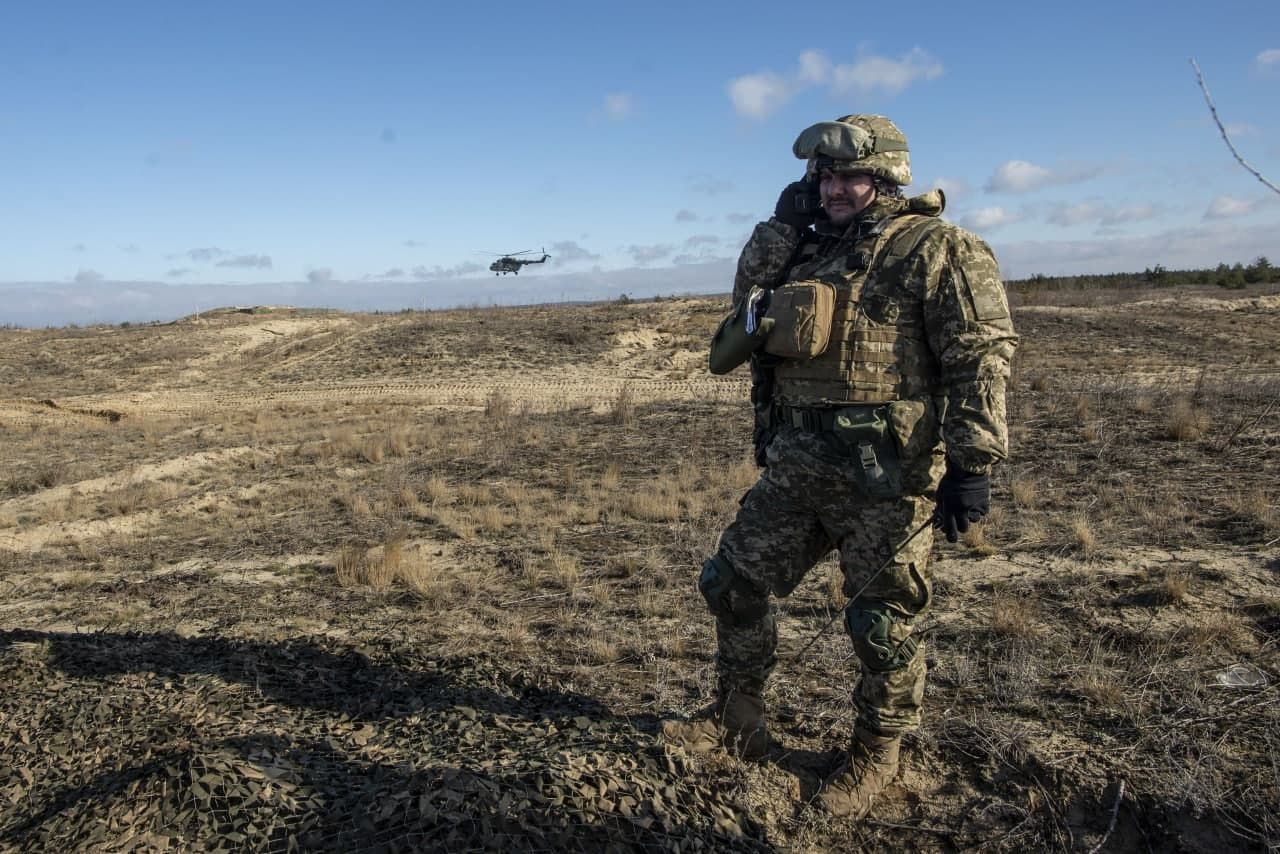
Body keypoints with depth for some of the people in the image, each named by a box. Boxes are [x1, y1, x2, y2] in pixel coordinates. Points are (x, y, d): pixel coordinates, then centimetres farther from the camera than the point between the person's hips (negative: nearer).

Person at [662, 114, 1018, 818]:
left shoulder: (934, 250, -8)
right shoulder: (813, 248, 15)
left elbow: (980, 359, -13)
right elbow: (748, 295, 20)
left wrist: (972, 467, -18)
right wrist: (783, 221, 7)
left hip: (886, 478, -7)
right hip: (796, 468, 8)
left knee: (882, 623, 6)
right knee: (731, 583, 12)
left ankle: (875, 755, 31)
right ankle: (737, 721, 31)